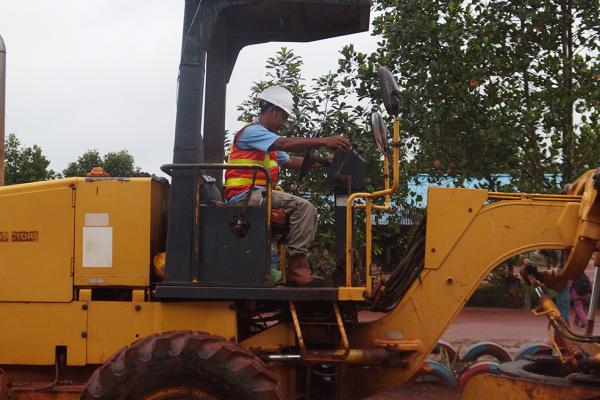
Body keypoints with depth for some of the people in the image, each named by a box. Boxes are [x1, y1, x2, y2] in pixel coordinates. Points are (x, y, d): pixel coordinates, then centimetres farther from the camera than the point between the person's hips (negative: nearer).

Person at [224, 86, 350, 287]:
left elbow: (291, 161, 21)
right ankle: (297, 270, -23)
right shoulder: (251, 131, -6)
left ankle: (297, 267, -5)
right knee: (302, 206, -23)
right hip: (245, 194, -10)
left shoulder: (267, 138, 27)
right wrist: (324, 141, -25)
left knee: (308, 210, 4)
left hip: (260, 194, 10)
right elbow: (286, 144, -20)